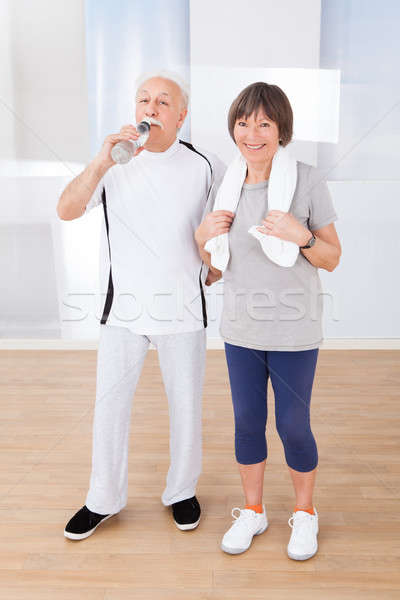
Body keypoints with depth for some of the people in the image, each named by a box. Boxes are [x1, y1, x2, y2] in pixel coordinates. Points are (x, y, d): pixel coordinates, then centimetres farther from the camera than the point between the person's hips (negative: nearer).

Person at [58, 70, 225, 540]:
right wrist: (102, 162, -23)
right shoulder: (114, 164, 1)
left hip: (182, 307, -1)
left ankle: (182, 492, 35)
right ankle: (103, 500, 31)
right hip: (123, 307, 1)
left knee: (185, 405, 11)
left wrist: (217, 267, 7)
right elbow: (66, 211, -11)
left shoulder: (206, 167, -1)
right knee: (110, 404, 9)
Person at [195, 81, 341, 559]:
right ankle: (252, 510, 39)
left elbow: (332, 259, -5)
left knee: (292, 426, 9)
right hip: (240, 330, 4)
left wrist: (301, 235, -24)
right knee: (247, 422, 15)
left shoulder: (308, 181, -10)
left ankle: (305, 513, 37)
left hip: (293, 332, -3)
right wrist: (204, 236, -9)